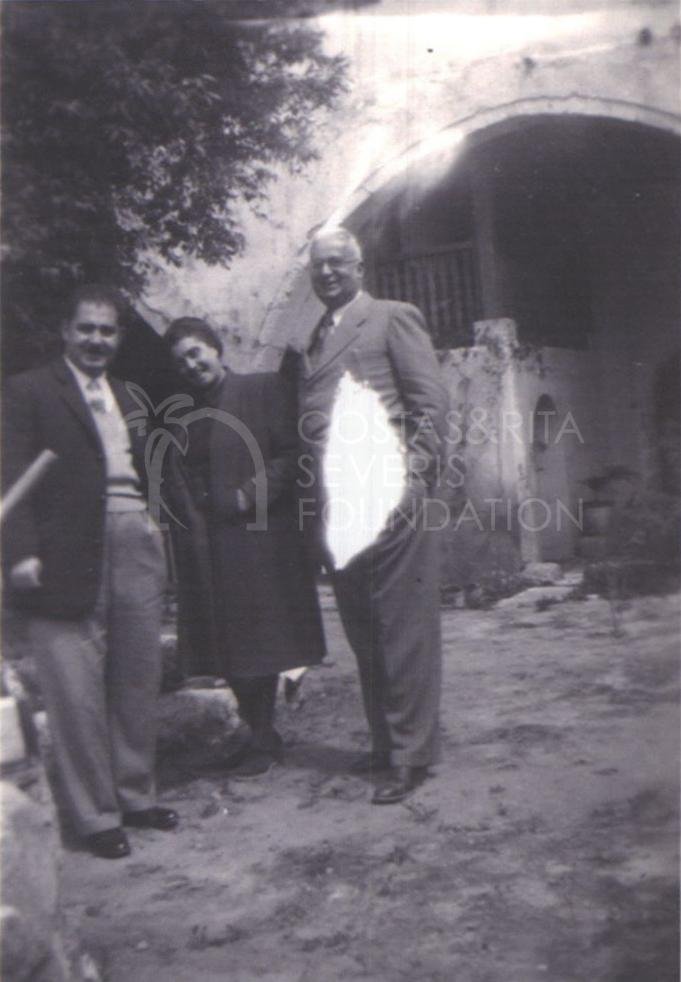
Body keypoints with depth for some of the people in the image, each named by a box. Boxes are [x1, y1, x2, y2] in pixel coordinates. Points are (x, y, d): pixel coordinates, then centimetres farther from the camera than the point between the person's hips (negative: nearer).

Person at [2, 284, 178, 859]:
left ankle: (136, 795, 29)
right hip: (69, 562, -6)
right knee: (78, 694, 1)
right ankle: (96, 816, 15)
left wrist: (162, 540, 10)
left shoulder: (129, 398, 19)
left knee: (139, 684, 13)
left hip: (138, 552, 6)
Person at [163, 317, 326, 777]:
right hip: (205, 550, 6)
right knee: (230, 650, 11)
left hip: (257, 542, -5)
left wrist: (249, 496, -16)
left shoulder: (264, 389, -3)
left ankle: (264, 738, 17)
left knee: (258, 645, 2)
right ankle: (259, 733, 26)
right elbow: (175, 480, 14)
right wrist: (186, 520, -3)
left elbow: (292, 454, -10)